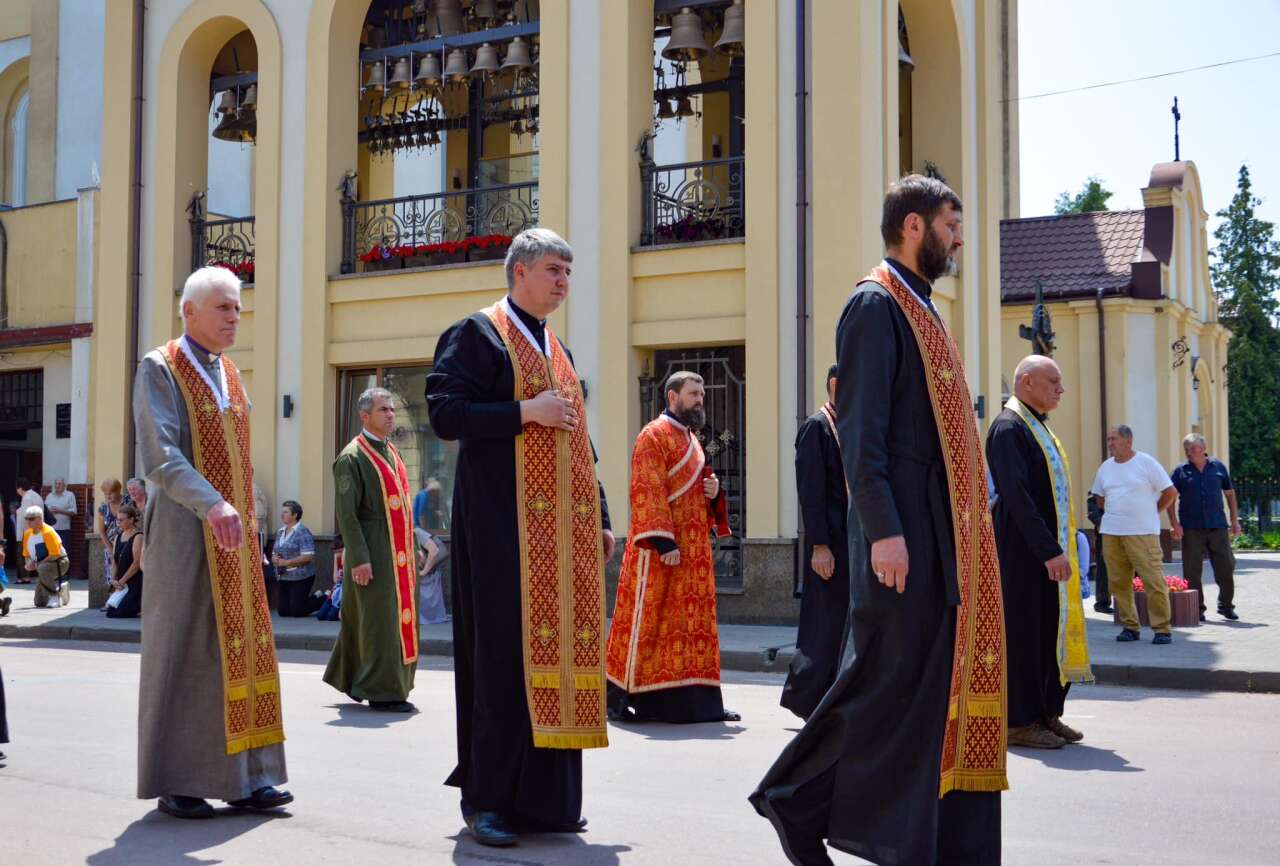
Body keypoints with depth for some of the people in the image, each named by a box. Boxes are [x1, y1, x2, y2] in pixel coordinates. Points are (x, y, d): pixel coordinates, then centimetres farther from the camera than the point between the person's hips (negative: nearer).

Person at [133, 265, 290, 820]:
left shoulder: (229, 373, 15)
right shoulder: (159, 370, -7)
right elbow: (159, 457, -20)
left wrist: (248, 519, 14)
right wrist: (213, 506, -33)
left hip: (235, 534, 7)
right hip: (185, 533, -7)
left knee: (242, 648, 5)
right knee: (183, 649, -2)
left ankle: (242, 778, 11)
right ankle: (176, 782, 8)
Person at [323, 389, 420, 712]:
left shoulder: (391, 452, 16)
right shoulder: (352, 457, -9)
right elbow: (346, 513, -14)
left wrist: (412, 548, 16)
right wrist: (359, 558, -19)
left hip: (399, 550, 8)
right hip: (373, 552, -8)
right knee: (380, 617, -5)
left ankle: (349, 677, 26)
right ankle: (383, 691, 3)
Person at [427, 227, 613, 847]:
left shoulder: (559, 352, 22)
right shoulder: (477, 334, 0)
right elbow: (444, 413, -12)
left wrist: (601, 519, 15)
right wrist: (525, 411, -17)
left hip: (563, 525, 7)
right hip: (504, 520, -7)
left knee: (556, 651, 5)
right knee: (503, 655, -7)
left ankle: (543, 796, 14)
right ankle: (486, 800, 2)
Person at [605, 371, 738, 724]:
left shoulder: (691, 439, 18)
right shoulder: (653, 436, -7)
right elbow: (647, 493, -15)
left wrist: (713, 490, 4)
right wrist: (663, 542, -22)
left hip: (694, 549, 8)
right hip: (661, 549, -8)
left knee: (693, 622, 6)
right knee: (647, 619, -5)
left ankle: (694, 698, 10)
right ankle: (618, 697, 4)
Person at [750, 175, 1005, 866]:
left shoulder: (920, 310, 19)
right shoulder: (876, 304, -9)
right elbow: (861, 429, -17)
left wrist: (964, 535, 17)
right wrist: (883, 529, -22)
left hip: (946, 533, 9)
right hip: (905, 530, -9)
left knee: (942, 679, 10)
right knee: (890, 677, -4)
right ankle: (795, 798, 12)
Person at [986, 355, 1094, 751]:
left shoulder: (1038, 426, 16)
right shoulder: (1009, 427, -14)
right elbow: (1016, 496, -21)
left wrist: (1060, 546, 15)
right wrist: (1049, 550, -23)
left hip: (1048, 549, 9)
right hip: (1024, 552, -9)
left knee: (1052, 630, 12)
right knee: (1024, 632, -3)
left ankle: (1047, 714, 20)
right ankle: (1020, 722, 5)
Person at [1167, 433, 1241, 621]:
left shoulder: (1218, 467, 7)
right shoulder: (1180, 471, 2)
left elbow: (1229, 493, 14)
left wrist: (1235, 519, 10)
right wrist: (1174, 524, -6)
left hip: (1218, 526, 1)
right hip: (1191, 529, -1)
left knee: (1226, 566, 3)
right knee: (1192, 571, 1)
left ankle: (1226, 606, 19)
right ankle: (1197, 609, 11)